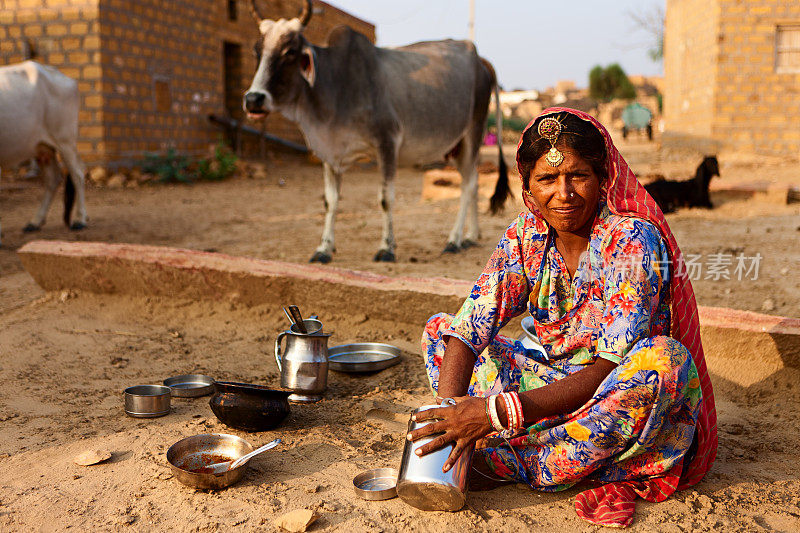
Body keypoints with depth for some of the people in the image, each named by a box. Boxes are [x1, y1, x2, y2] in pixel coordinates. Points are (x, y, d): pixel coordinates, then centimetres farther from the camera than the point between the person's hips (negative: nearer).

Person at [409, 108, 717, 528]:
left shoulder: (634, 240, -21)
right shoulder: (525, 237, -5)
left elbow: (610, 368, -29)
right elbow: (469, 331, -11)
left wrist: (499, 411, -38)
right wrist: (449, 416, -30)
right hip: (555, 383, 5)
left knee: (664, 358, -37)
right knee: (438, 329, -3)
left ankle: (505, 462, -22)